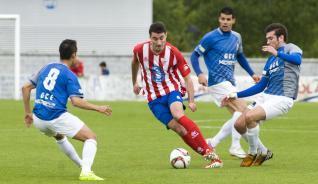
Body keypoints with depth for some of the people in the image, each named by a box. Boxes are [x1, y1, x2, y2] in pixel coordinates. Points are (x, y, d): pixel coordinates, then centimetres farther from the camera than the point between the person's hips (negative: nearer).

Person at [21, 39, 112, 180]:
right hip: (58, 118, -7)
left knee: (59, 136, 38)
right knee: (91, 138, 2)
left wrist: (28, 113, 23)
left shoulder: (46, 68, 16)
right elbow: (76, 101, -15)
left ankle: (83, 166, 42)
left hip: (39, 120, 7)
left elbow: (26, 87, 17)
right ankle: (86, 172, -19)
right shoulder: (69, 76, -4)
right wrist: (98, 108, -7)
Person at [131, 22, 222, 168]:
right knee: (177, 127, -19)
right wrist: (134, 83, 29)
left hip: (172, 90, -2)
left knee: (178, 115, -33)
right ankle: (208, 154, -16)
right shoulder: (140, 50, -9)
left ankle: (210, 152, -33)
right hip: (154, 98, 2)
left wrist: (191, 101, -16)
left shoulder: (173, 53, -14)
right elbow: (135, 62, 18)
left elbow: (187, 78, -6)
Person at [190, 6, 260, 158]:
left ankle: (213, 142, 14)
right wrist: (199, 74, -20)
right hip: (217, 82, -8)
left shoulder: (236, 37, 10)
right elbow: (195, 55, -6)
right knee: (242, 108, -19)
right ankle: (235, 147, -13)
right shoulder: (210, 38, -9)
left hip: (230, 83, 8)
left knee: (237, 116, 6)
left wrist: (251, 73, 18)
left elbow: (240, 56, 26)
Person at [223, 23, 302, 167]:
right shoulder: (271, 60, 23)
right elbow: (261, 86, 26)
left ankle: (253, 153, -5)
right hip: (266, 96, 9)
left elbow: (297, 59, -25)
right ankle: (263, 152, 16)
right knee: (239, 124, -2)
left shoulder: (290, 48, 0)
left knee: (249, 117, -28)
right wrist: (236, 95, 23)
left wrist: (277, 53, -36)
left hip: (282, 99, -8)